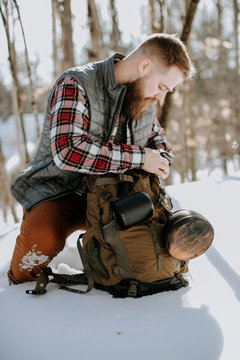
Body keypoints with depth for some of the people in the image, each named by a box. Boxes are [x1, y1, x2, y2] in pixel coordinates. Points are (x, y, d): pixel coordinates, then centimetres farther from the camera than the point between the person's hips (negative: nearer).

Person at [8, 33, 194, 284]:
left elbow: (156, 137, 21)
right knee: (43, 236, -34)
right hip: (60, 191, -6)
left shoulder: (144, 94, 4)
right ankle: (20, 284, 0)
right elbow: (68, 151, -34)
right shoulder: (76, 85, -19)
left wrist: (161, 160, -5)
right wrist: (139, 158, -30)